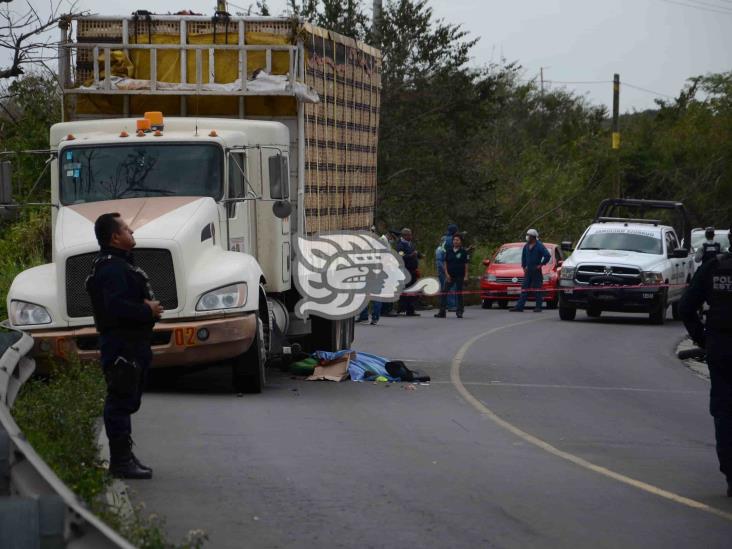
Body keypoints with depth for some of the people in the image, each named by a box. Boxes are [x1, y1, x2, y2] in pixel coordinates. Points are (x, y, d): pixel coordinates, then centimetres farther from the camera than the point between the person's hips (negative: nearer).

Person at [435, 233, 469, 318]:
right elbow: (446, 263, 8)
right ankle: (442, 312, -6)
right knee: (443, 293, -6)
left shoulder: (463, 252, -1)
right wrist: (446, 274, -2)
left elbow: (466, 265, 0)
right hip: (450, 276, 2)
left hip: (459, 276, -2)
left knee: (459, 294, 5)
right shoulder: (448, 251, 7)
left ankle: (459, 311, 13)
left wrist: (466, 276, -7)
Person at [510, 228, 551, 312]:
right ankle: (519, 306, 0)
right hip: (528, 271, 6)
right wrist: (524, 266, 18)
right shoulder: (526, 246, 12)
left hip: (536, 271, -6)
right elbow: (523, 257, 27)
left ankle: (538, 307, 2)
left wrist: (541, 264, -12)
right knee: (524, 288, 3)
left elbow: (547, 256, -15)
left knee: (537, 289, -3)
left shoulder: (539, 246, -10)